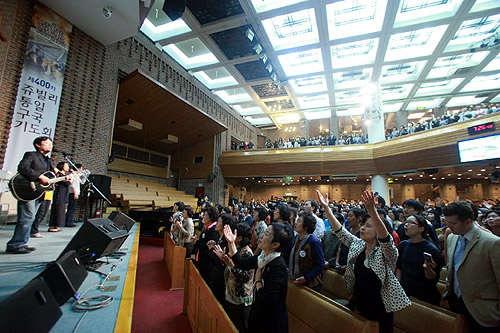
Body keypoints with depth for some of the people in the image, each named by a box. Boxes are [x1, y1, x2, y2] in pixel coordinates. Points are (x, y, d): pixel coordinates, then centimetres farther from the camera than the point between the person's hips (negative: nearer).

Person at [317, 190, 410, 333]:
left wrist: (372, 211, -53)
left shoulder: (386, 253, -17)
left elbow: (385, 238, -37)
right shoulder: (357, 245, 0)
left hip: (379, 311, -5)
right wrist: (326, 208, -13)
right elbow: (340, 231, -3)